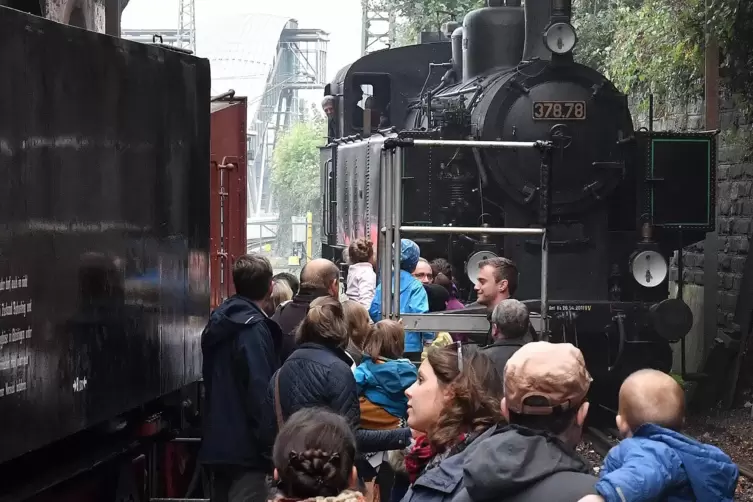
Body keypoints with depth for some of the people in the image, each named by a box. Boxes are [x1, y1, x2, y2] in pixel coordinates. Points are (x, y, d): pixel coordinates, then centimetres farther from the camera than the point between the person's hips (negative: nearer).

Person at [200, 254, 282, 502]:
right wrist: (271, 448, -19)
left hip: (217, 441, 9)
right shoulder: (253, 328, -15)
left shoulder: (219, 322, 12)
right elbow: (260, 392, -21)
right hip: (244, 444, -9)